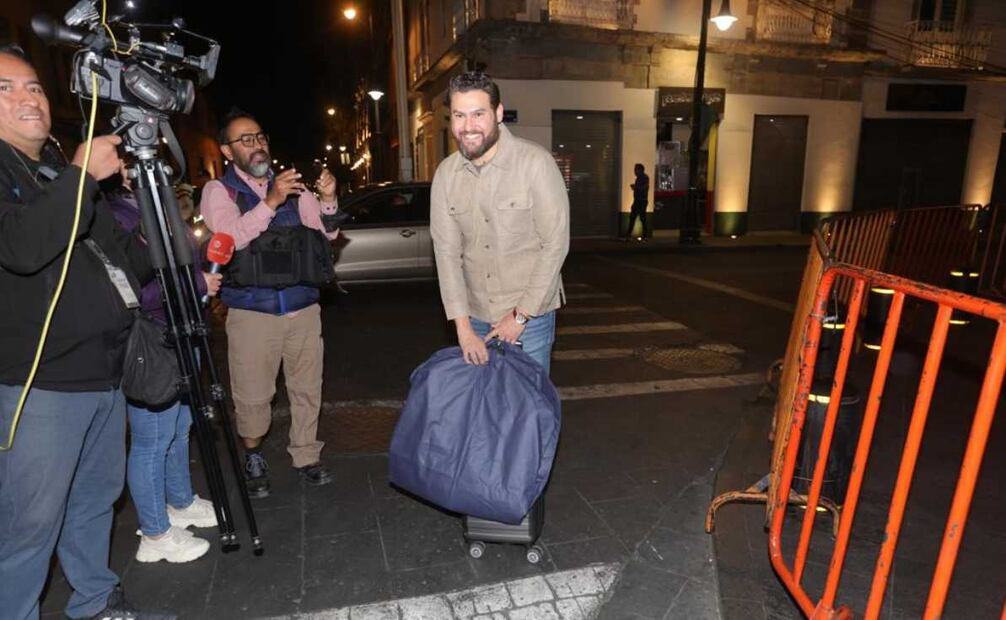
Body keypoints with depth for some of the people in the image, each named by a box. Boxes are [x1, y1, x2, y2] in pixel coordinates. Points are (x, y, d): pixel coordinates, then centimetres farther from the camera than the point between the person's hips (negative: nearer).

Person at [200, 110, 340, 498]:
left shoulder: (290, 184, 11)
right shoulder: (218, 190, 1)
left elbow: (327, 233, 5)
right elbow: (230, 236, -17)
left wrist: (328, 201, -14)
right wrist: (270, 202, -27)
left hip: (304, 306, 3)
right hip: (252, 310, -3)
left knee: (307, 387, 8)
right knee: (253, 394, 1)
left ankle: (306, 455, 24)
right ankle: (253, 458, 25)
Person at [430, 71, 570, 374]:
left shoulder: (535, 162, -15)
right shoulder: (445, 174, -1)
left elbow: (555, 243, -14)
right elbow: (447, 251, -3)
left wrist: (521, 315, -12)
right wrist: (462, 325, -9)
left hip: (531, 316, -4)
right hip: (475, 317, 4)